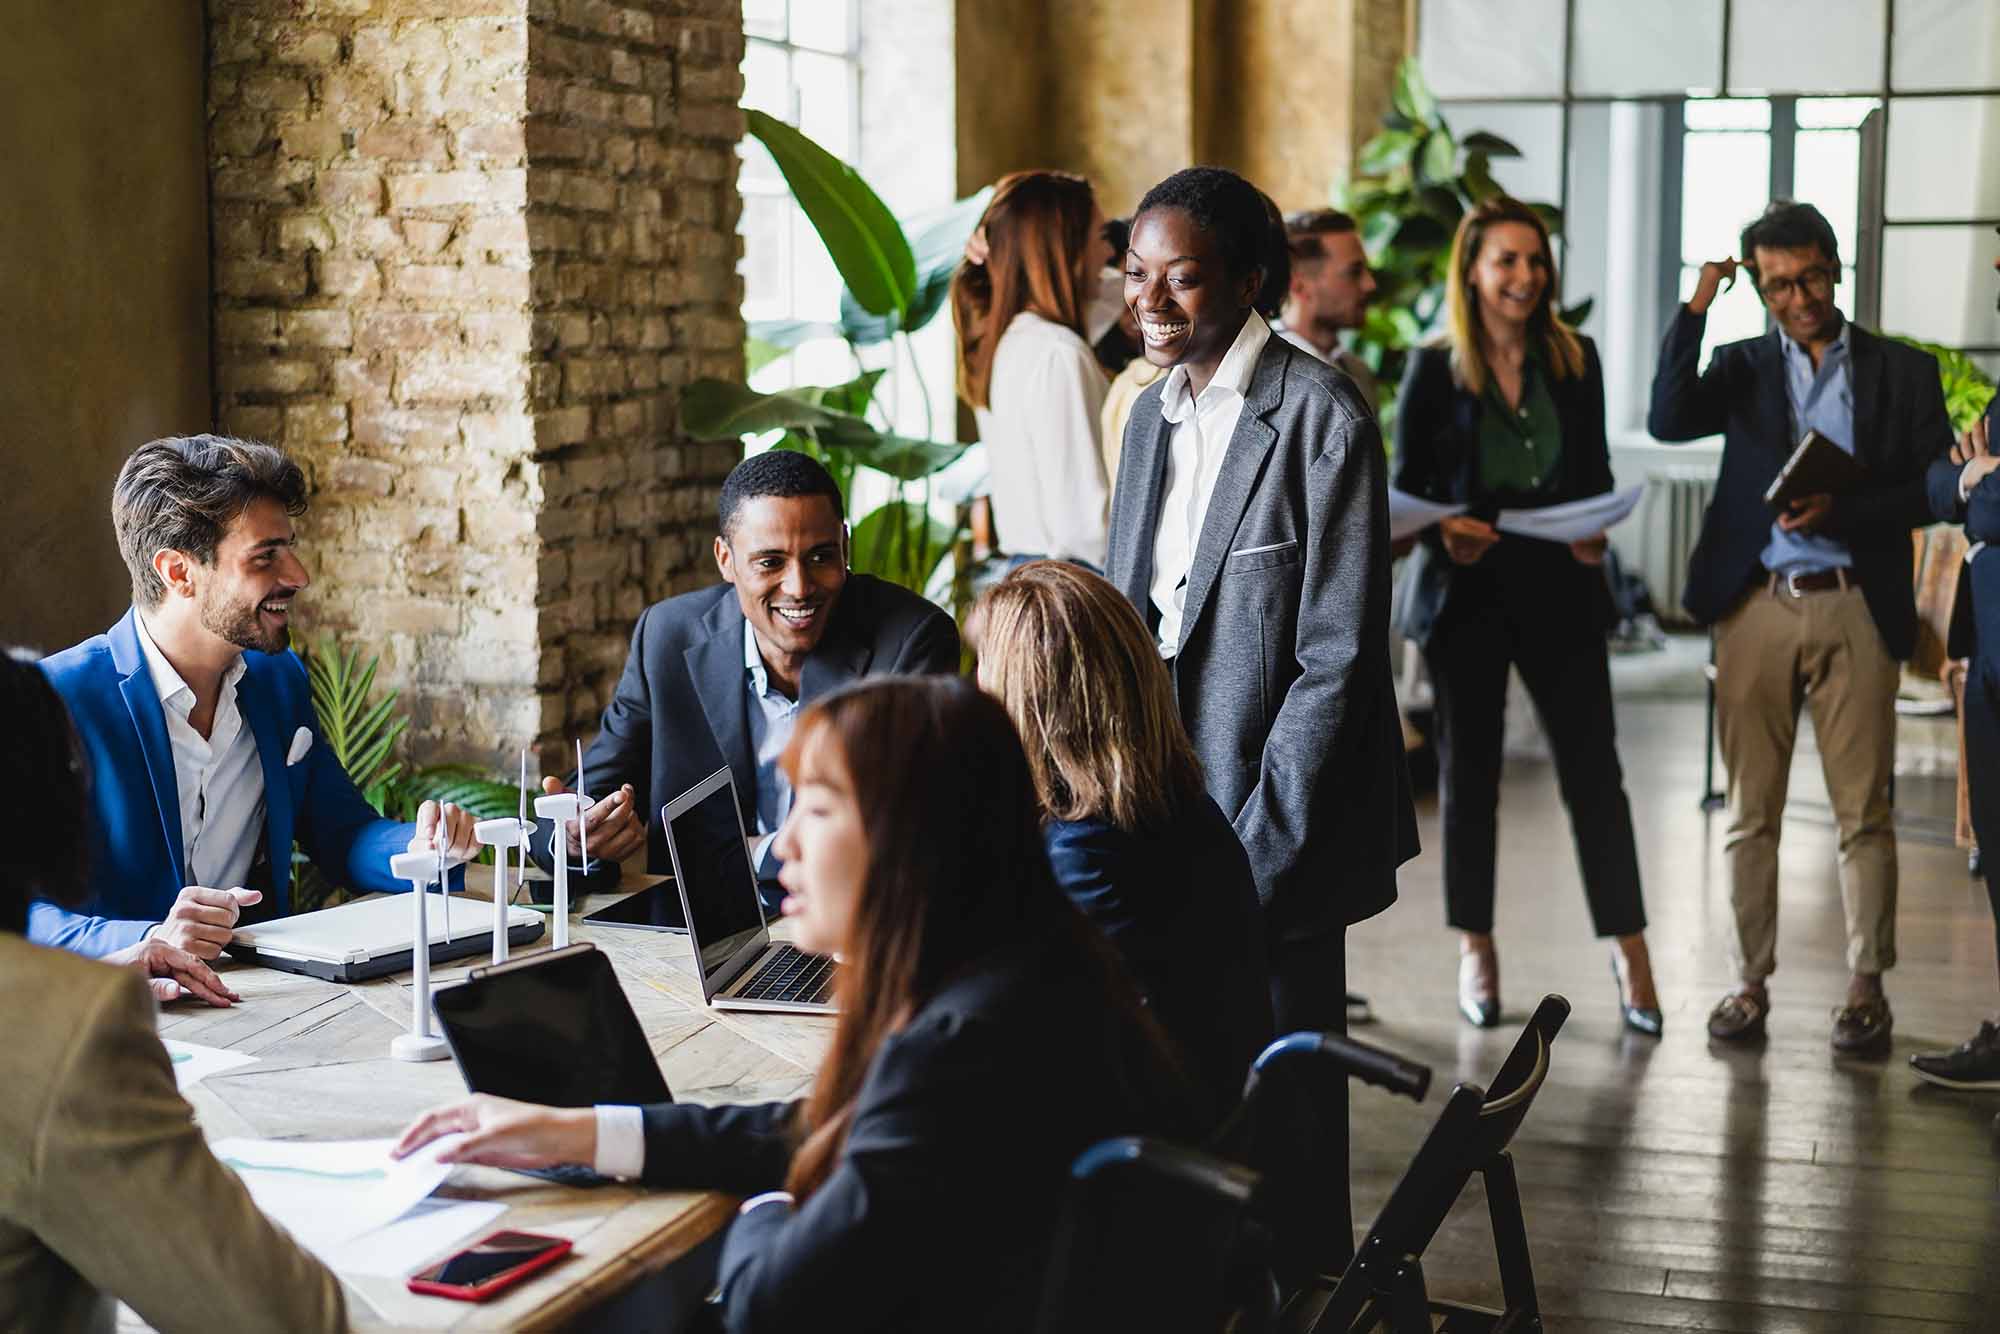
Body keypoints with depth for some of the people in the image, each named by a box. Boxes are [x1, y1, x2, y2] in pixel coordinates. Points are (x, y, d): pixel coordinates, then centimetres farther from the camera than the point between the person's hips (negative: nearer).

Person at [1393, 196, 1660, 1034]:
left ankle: (1628, 949, 8)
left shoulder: (1576, 360, 6)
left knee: (1593, 768, 0)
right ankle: (1475, 952, 19)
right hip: (1465, 591, -1)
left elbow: (1595, 472, 10)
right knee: (1468, 771, 8)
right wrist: (1445, 533, -18)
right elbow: (1404, 488, 1)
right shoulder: (1433, 369, -2)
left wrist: (1595, 534, -9)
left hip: (1559, 589, 1)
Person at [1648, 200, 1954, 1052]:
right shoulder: (1743, 367, 9)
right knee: (1751, 810, 5)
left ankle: (1866, 989, 9)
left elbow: (1935, 489, 1)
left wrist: (1842, 511, -15)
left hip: (1855, 609, -1)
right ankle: (1751, 981, 14)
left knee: (1864, 812, 0)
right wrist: (1698, 302, -11)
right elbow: (1667, 421, -10)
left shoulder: (1903, 372, 7)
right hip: (1755, 607, 1)